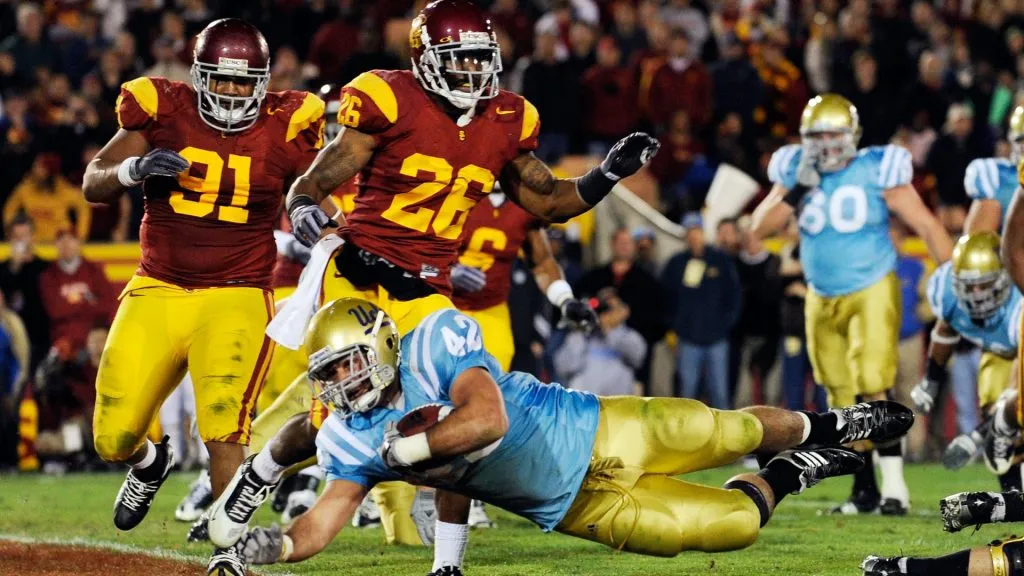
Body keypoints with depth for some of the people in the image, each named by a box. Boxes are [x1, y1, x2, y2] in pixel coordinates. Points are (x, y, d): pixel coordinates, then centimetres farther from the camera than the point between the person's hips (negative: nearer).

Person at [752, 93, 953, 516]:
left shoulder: (877, 172, -9)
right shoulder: (795, 173, 1)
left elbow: (926, 225, -8)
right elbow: (760, 228, -5)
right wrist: (797, 192, -17)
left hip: (872, 292, -5)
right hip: (822, 301, 5)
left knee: (872, 389, -17)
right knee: (843, 401, 9)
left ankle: (894, 484, -14)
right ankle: (865, 489, 18)